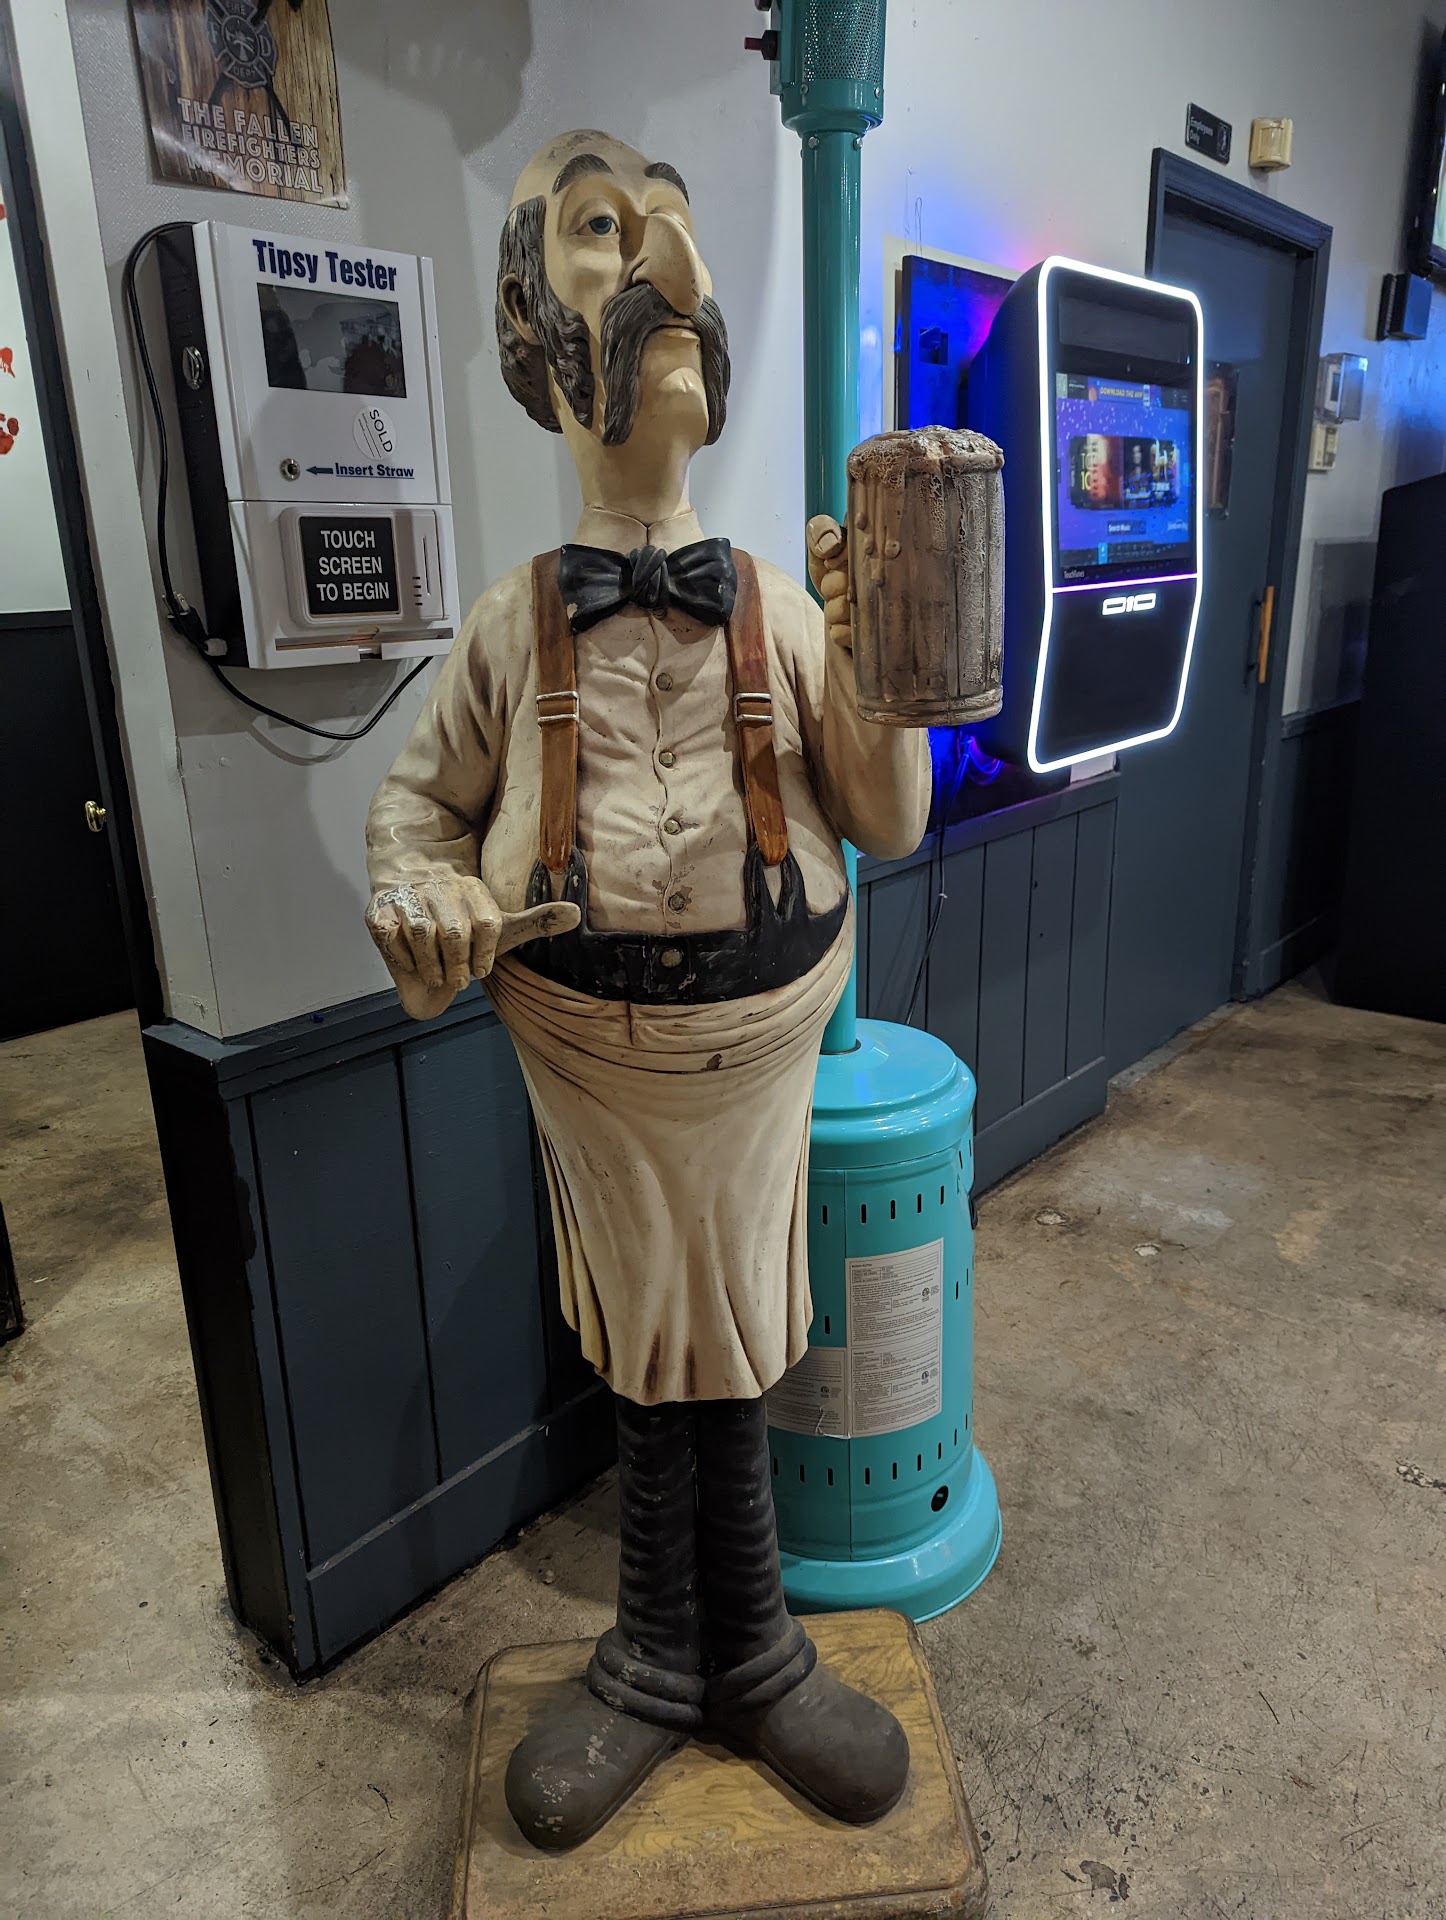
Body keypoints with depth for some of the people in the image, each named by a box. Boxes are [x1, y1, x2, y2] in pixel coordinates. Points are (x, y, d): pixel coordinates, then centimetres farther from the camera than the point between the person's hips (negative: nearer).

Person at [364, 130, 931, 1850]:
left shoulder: (784, 607, -5)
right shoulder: (511, 624, -5)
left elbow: (888, 827, -3)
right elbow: (418, 800, 7)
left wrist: (870, 675, -19)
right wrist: (423, 902, -14)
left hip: (750, 1043, 0)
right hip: (592, 1050, 0)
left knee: (702, 1352, 16)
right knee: (661, 1354, 17)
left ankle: (682, 1658, 42)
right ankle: (714, 1659, 42)